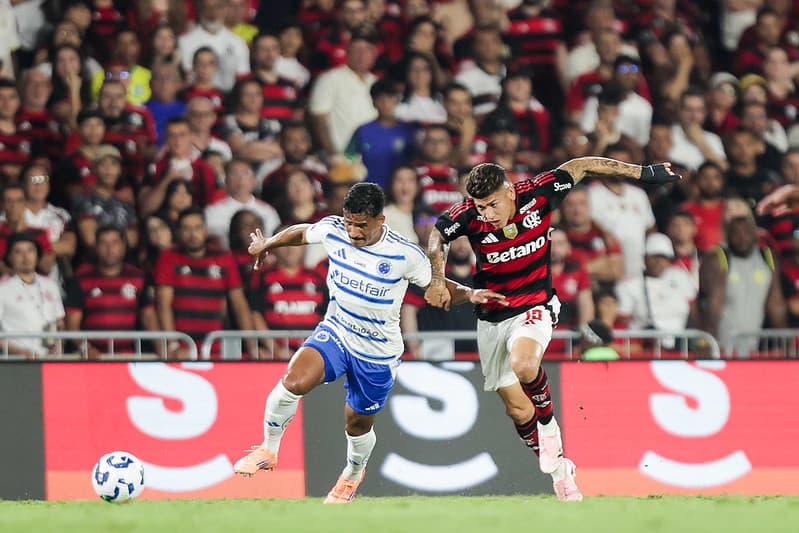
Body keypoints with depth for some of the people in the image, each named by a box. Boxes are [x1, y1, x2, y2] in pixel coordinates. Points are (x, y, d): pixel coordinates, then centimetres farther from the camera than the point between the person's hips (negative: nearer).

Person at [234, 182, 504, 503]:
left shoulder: (405, 254, -21)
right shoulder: (332, 230, -13)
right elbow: (301, 233, 10)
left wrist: (470, 294, -26)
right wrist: (267, 245, 28)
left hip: (378, 353, -2)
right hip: (335, 332, 2)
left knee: (358, 425, 14)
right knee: (294, 382, -25)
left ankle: (353, 474, 48)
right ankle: (268, 450, -3)